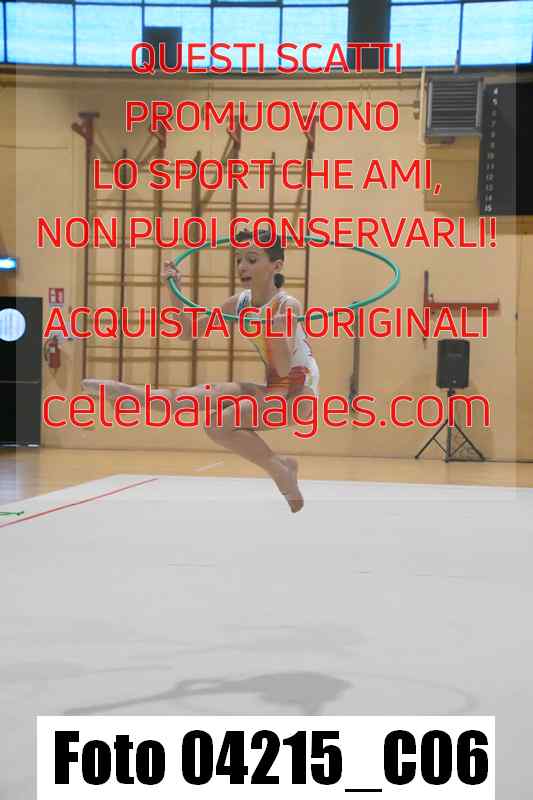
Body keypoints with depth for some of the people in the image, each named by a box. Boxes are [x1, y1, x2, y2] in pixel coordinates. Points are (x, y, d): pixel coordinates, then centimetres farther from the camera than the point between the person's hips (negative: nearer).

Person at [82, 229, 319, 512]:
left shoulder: (288, 306, -20)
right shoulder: (239, 302, 1)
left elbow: (284, 368, -28)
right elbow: (188, 331, 6)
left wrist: (278, 332, -46)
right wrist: (174, 291, -9)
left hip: (299, 392, -7)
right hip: (272, 389, 7)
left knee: (218, 424, -24)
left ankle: (281, 470, -11)